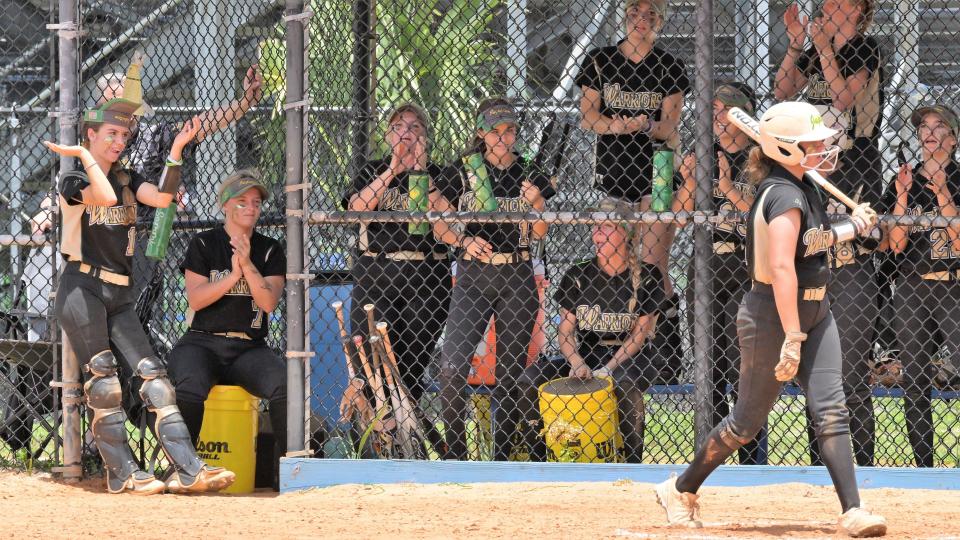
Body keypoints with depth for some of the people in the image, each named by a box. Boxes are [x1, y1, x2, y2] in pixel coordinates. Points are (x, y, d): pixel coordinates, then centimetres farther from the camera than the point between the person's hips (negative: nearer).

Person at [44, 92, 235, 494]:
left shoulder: (127, 179, 17)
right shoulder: (73, 181, -1)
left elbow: (162, 197, -3)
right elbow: (106, 195, -23)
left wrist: (176, 151, -9)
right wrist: (84, 157, -13)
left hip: (120, 295, 6)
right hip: (82, 290, -6)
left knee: (153, 376, -5)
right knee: (103, 381, -9)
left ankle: (187, 470, -13)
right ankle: (122, 473, -5)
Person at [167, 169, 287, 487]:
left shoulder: (270, 251, 12)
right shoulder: (203, 244, 7)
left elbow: (269, 302, -3)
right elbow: (196, 299, -5)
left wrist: (247, 265, -15)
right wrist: (233, 275, -15)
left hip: (249, 350, 2)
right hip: (202, 344, -2)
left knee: (284, 387, -29)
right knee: (190, 389, -35)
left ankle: (288, 470, -23)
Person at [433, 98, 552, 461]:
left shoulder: (529, 177, 7)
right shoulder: (461, 174, 1)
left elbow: (540, 233, 8)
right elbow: (440, 226, 5)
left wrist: (535, 203, -10)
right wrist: (463, 240, -14)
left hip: (517, 277, 2)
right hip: (473, 274, -2)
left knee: (511, 368, 4)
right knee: (452, 365, -16)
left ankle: (502, 453, 13)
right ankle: (455, 451, -6)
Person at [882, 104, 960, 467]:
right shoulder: (903, 181, 11)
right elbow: (896, 244, 3)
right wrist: (902, 198, -7)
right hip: (912, 289, 3)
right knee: (914, 382, 4)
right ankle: (923, 467, 10)